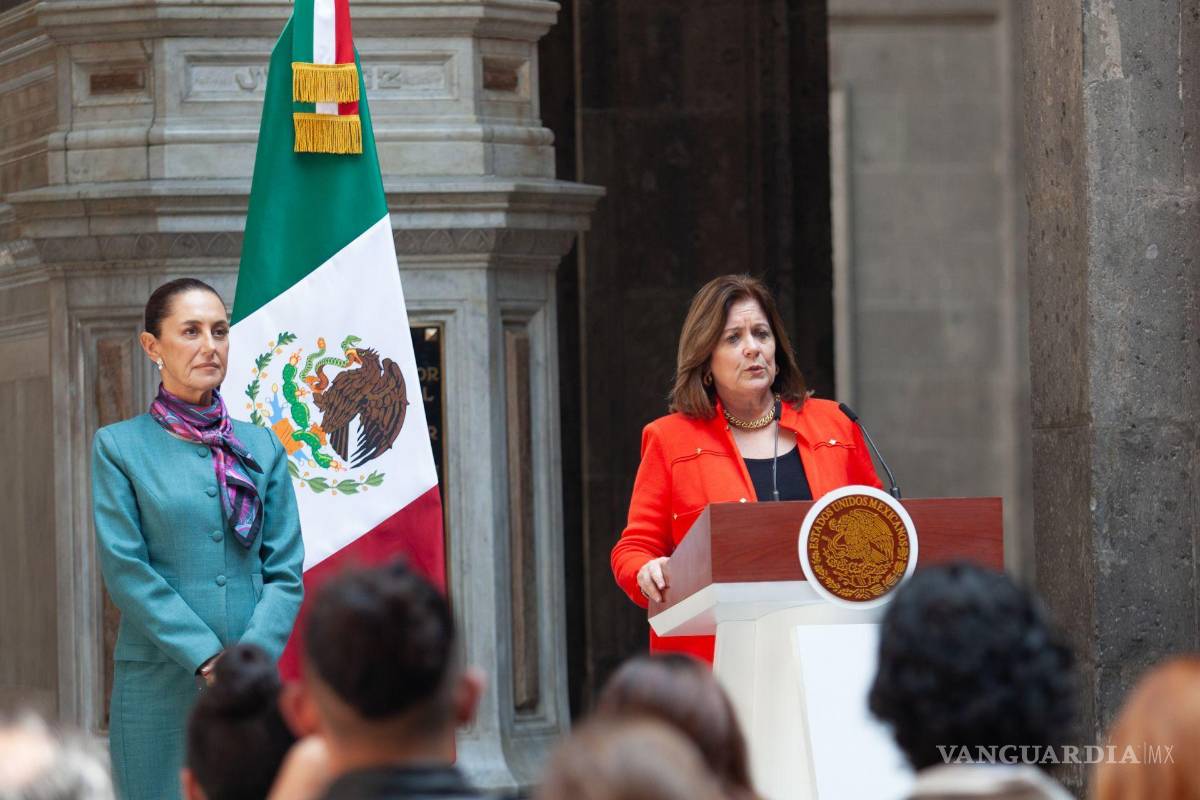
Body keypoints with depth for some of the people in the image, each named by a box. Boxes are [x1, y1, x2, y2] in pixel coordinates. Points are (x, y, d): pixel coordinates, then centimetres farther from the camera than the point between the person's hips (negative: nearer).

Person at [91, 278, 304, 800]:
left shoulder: (262, 447, 12)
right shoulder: (119, 447, 3)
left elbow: (286, 572, 6)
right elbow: (125, 569, -6)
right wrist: (206, 657, -14)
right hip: (160, 690, -3)